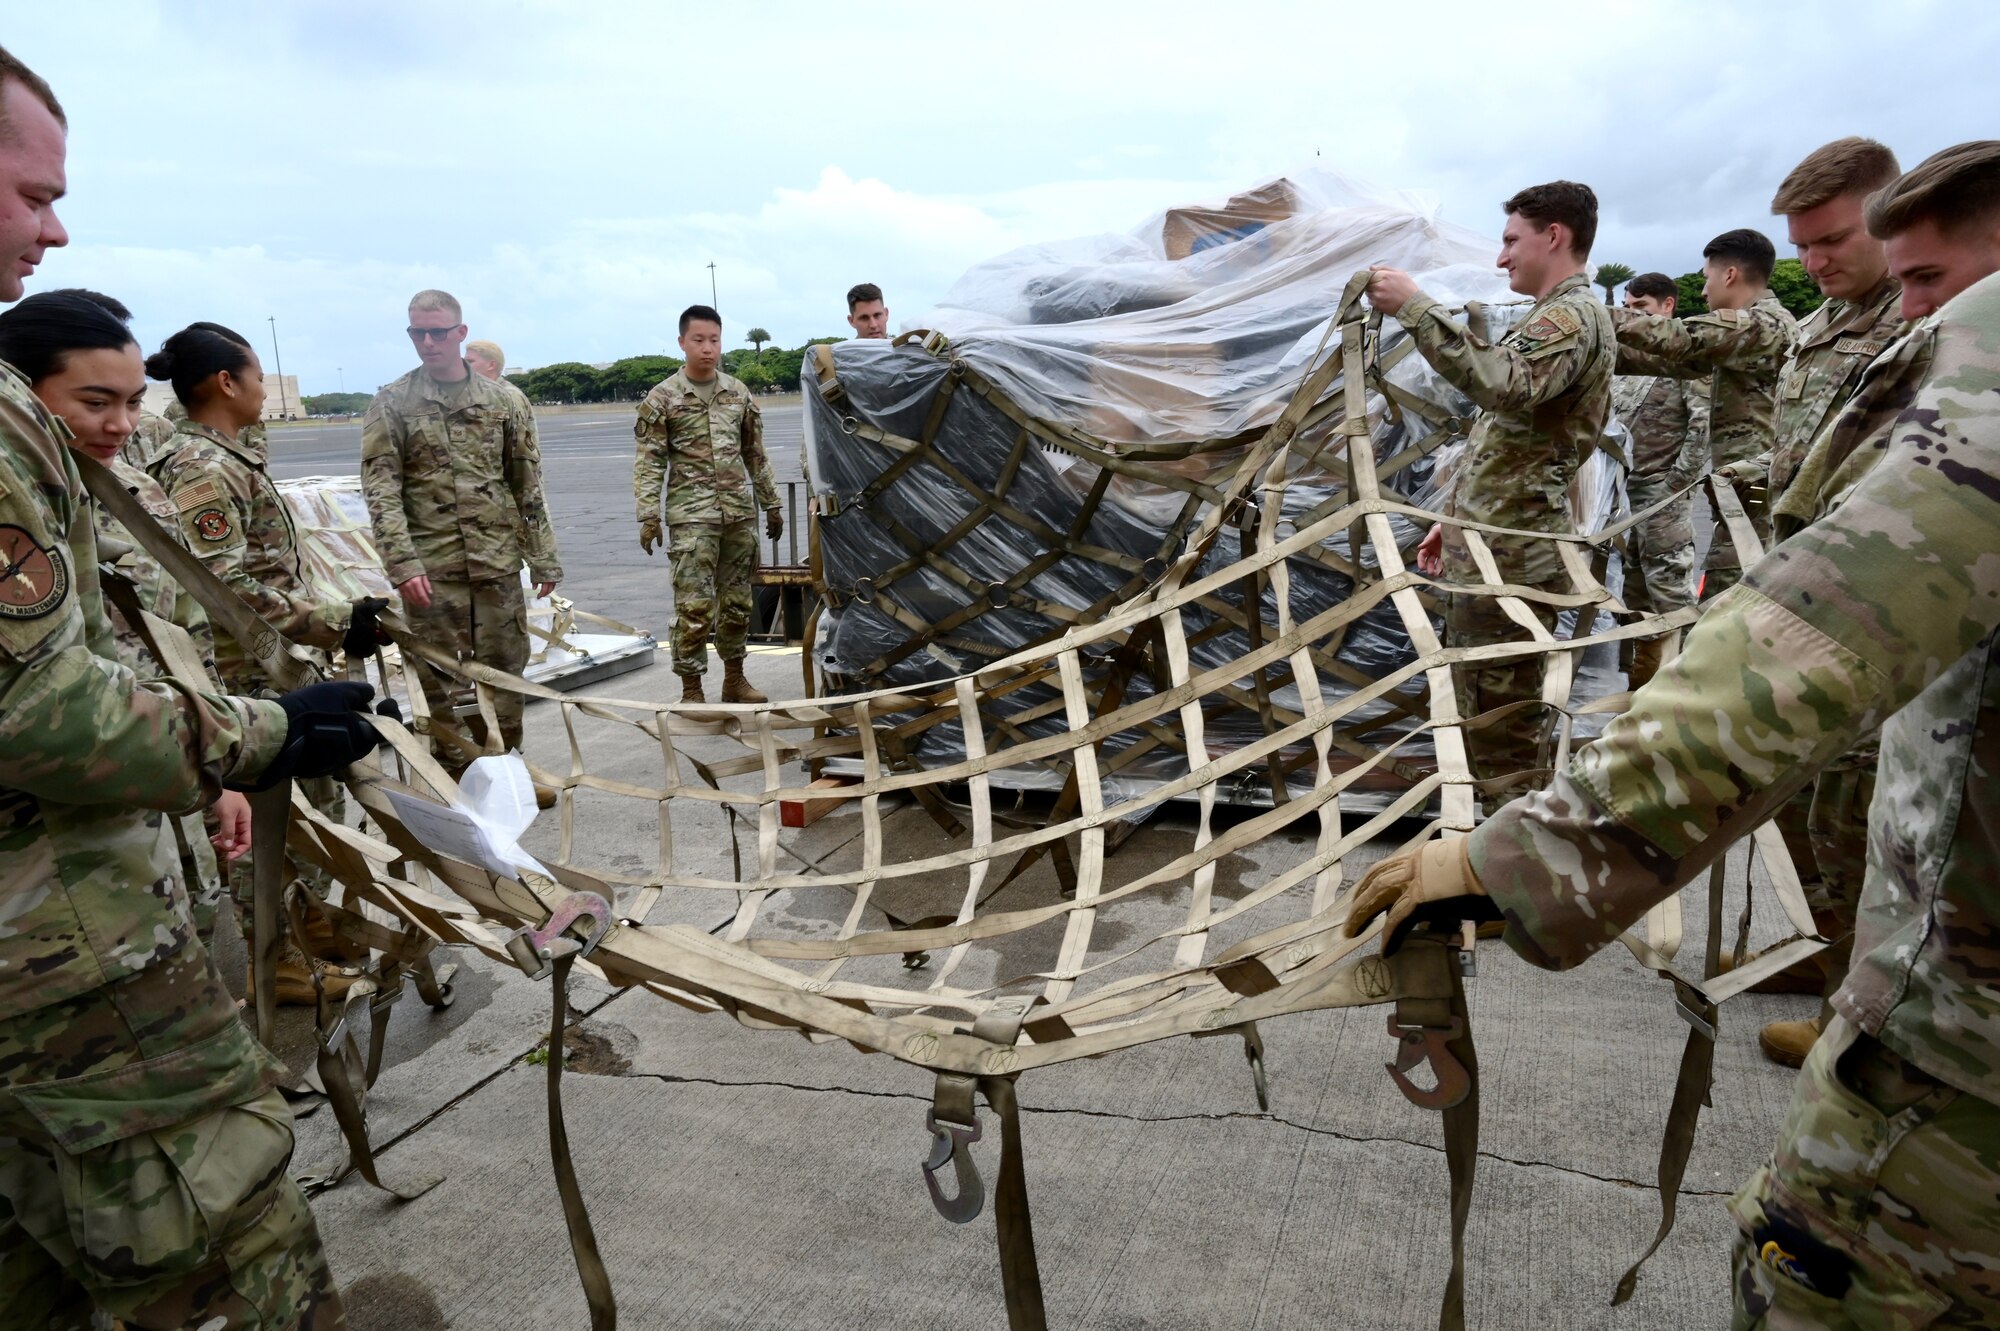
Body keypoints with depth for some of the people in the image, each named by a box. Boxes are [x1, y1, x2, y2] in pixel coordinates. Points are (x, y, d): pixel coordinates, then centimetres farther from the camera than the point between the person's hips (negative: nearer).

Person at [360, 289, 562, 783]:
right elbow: (381, 492, -5)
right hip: (429, 568, -2)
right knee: (440, 679, 4)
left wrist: (543, 558, 6)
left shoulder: (505, 400, 6)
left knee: (505, 671, 9)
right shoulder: (391, 405, 1)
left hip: (498, 562, 2)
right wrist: (403, 565, -15)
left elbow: (529, 486, 8)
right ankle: (455, 778, 17)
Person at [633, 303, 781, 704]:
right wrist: (648, 516, -12)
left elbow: (755, 454, 16)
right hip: (691, 516, -4)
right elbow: (649, 461, -4)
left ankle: (734, 679, 23)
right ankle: (691, 689, 3)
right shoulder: (662, 398, -2)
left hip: (739, 512, 4)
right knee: (694, 605, -7)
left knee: (737, 601, 10)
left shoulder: (739, 393, 10)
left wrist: (771, 504, 15)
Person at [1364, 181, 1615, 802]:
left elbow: (1503, 387, -33)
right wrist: (1456, 516, 25)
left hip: (1510, 561, -11)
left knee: (1500, 729, -8)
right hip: (1488, 548, 11)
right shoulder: (1552, 318, 23)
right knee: (1480, 713, 17)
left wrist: (1414, 309, -30)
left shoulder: (1574, 315, -11)